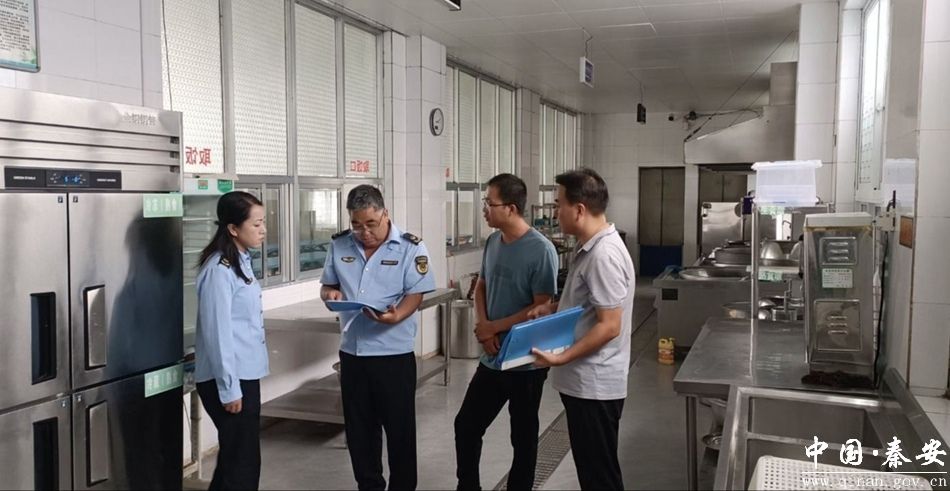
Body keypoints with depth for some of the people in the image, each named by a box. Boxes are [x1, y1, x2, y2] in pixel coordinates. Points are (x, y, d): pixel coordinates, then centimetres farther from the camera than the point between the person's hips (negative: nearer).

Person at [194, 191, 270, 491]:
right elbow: (217, 333, -20)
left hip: (245, 374, 9)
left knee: (235, 457, 19)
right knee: (242, 461, 1)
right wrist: (229, 388, -18)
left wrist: (239, 383, 18)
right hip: (228, 379, -9)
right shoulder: (220, 270, -18)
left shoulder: (241, 261, 10)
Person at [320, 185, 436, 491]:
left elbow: (415, 295, -11)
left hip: (394, 353, -4)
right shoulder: (339, 245, 4)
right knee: (358, 428, 15)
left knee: (400, 429, 7)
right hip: (352, 351, 4)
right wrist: (331, 294, -11)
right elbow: (327, 285, 13)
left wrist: (395, 317, -31)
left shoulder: (409, 247, -8)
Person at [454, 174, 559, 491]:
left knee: (523, 437, 11)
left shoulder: (541, 250, -18)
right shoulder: (493, 242, 4)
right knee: (466, 426, 14)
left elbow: (542, 308, -19)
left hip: (525, 362, -7)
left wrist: (494, 327, -14)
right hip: (492, 359, 7)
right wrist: (482, 327, -4)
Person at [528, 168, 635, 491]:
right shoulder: (589, 248, 10)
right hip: (583, 382, 10)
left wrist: (561, 358, -24)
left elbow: (609, 326, -24)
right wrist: (553, 308, 6)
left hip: (594, 386, -10)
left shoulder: (604, 255, -22)